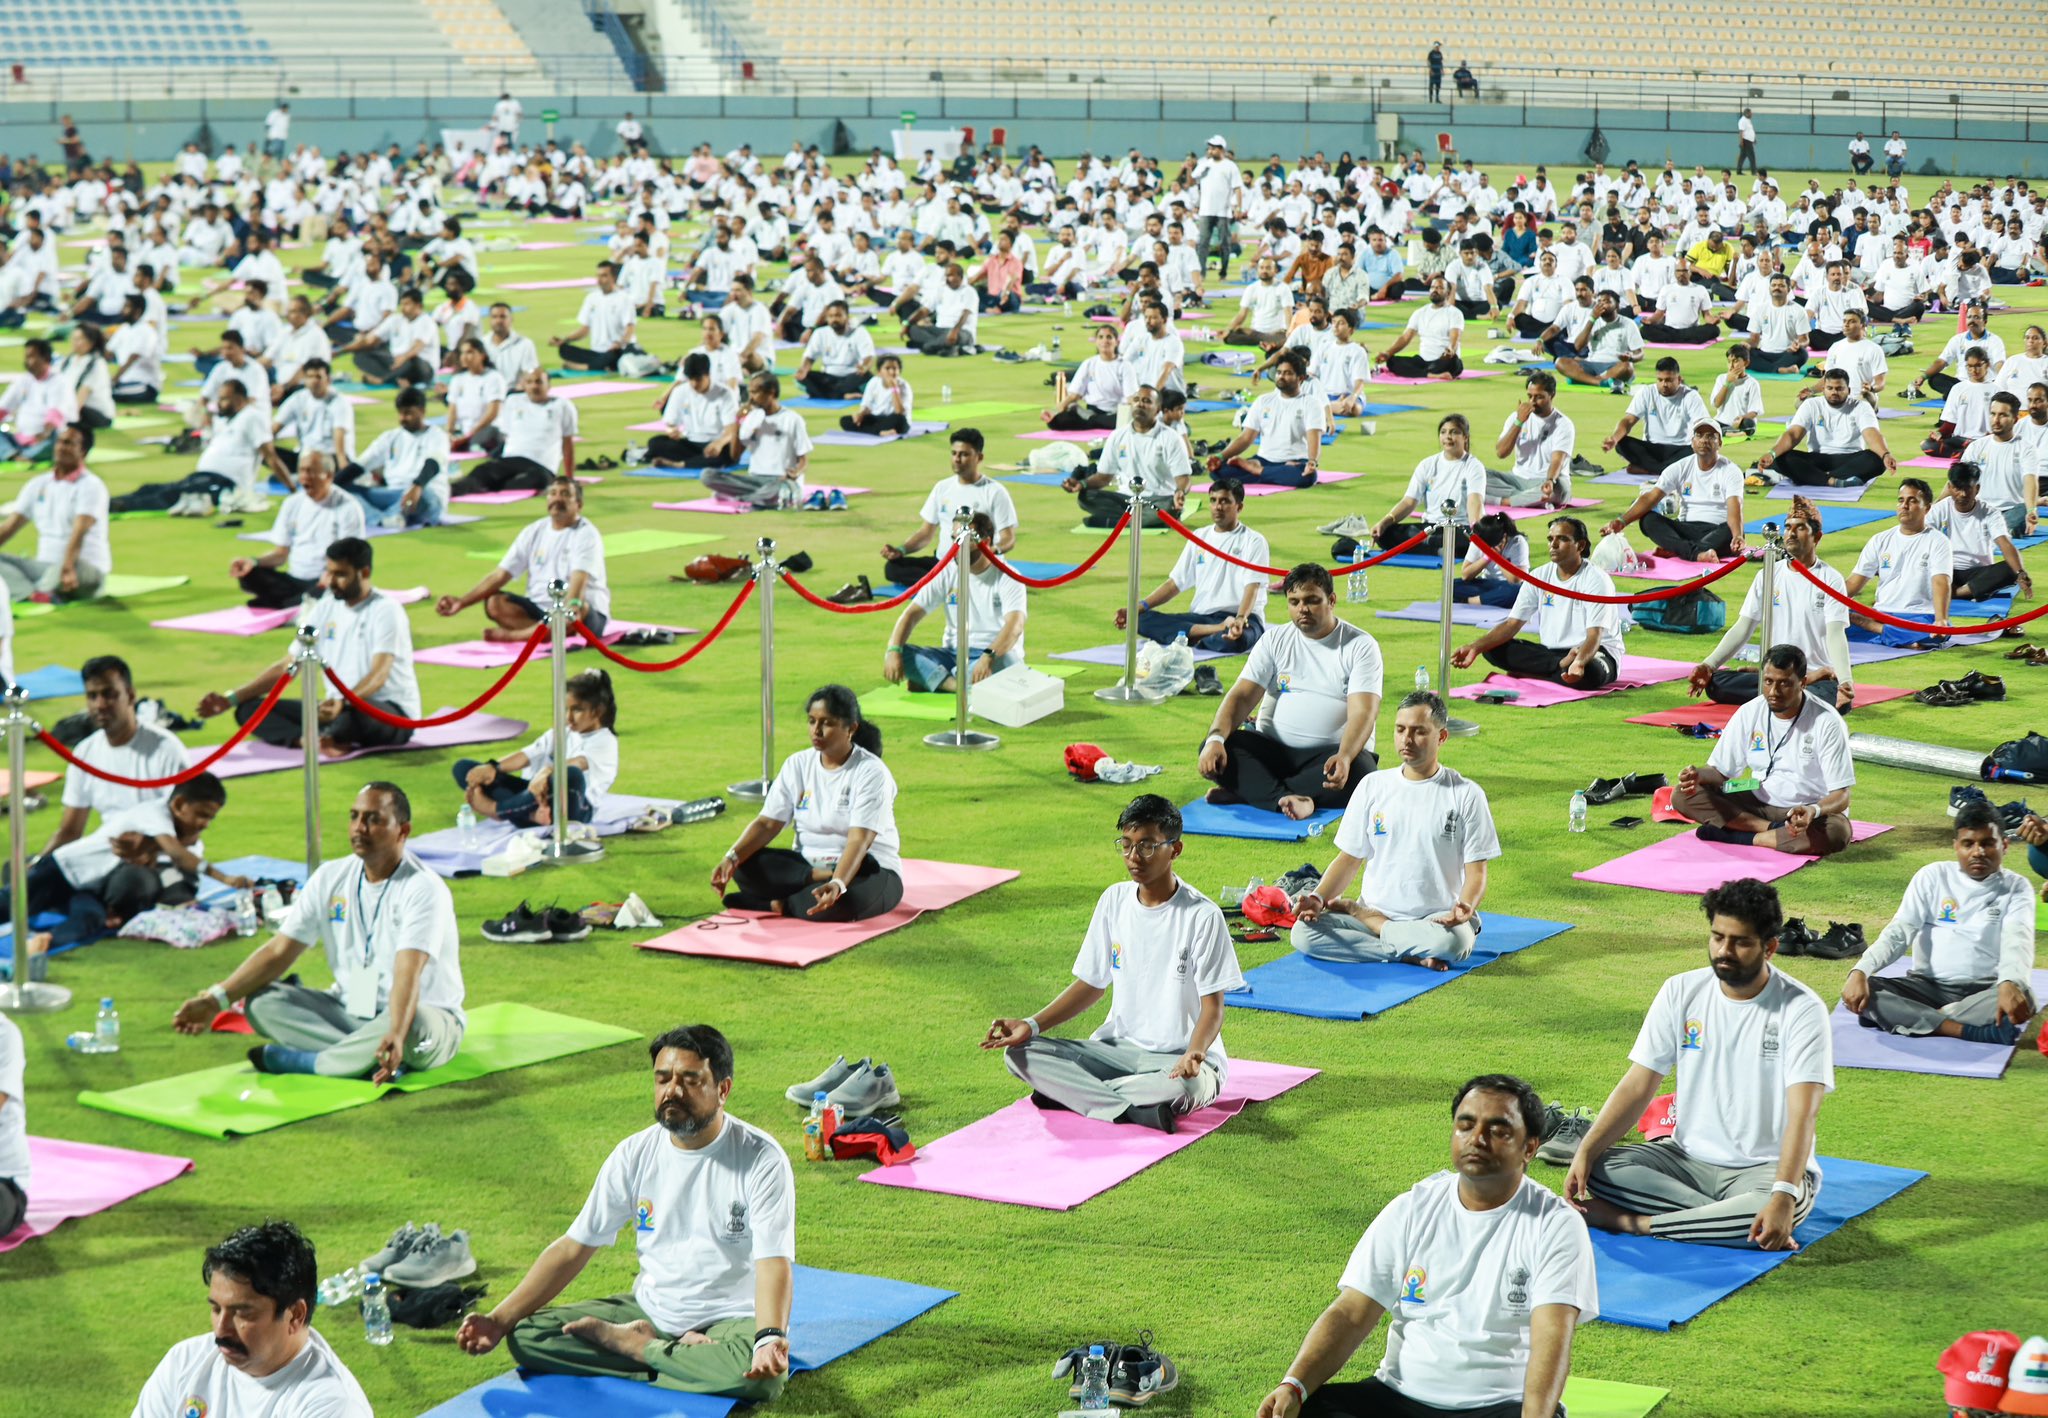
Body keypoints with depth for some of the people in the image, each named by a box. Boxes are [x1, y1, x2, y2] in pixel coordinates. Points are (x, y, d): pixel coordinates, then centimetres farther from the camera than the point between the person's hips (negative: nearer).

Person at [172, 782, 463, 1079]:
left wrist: (395, 1036, -50)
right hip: (349, 1011, 6)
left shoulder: (423, 889, -17)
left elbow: (408, 974, -32)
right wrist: (216, 999, -12)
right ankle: (366, 1059, -28)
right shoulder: (330, 878, 1)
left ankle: (301, 1060, -24)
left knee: (412, 1025, -41)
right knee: (262, 1002, -14)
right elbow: (279, 951, 0)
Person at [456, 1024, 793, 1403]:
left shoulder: (762, 1159, -12)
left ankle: (636, 1346, -14)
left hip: (733, 1319, -4)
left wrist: (770, 1338, -43)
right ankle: (684, 1356, -15)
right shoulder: (636, 1154, 1)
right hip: (649, 1310, 4)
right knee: (526, 1336, -14)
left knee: (766, 1375, -39)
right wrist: (499, 1320, -6)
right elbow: (573, 1248, 4)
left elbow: (773, 1263, -22)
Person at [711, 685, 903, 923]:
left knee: (840, 902, -41)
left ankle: (776, 905, -18)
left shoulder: (871, 771, -15)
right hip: (808, 862, 5)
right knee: (746, 867, -22)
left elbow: (858, 841, -26)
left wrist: (837, 884, -45)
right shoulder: (797, 765, 2)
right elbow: (767, 823, -4)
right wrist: (732, 857, -23)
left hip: (866, 869, -5)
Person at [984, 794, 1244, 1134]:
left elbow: (1212, 1006, -12)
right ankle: (1137, 1113, -27)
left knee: (1184, 1086, -42)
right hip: (1118, 1048, 5)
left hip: (1179, 1058, -5)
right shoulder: (1114, 901, 4)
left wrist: (1194, 1053, -34)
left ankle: (1071, 1094, -21)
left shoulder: (1202, 916, -12)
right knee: (1019, 1054, -15)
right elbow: (1091, 984, 12)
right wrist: (1032, 1025, -3)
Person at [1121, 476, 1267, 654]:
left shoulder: (1253, 541, -1)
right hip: (1201, 615, 7)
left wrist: (1240, 619, -36)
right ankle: (1221, 630, -24)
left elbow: (1252, 586, -15)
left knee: (1236, 639, -45)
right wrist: (1137, 608, 0)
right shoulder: (1200, 538, 14)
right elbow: (1175, 583, 14)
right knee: (1143, 620, -19)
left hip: (1243, 618, -7)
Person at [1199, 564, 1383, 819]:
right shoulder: (1275, 640, 9)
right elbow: (1242, 696, 0)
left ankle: (1249, 790, -31)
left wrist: (1344, 757, -35)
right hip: (1272, 750, 3)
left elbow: (1363, 712, -14)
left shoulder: (1361, 646, -1)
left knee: (1359, 770, -37)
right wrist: (1216, 739, -21)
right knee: (1215, 751, -23)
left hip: (1331, 754, -3)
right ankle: (1288, 798, -42)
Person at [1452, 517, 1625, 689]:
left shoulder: (1596, 580, -14)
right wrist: (1475, 647, -19)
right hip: (1551, 651, 6)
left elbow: (1594, 636, -24)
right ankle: (1562, 667, -21)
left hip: (1593, 652, -6)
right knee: (1494, 648, -18)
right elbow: (1512, 623, -2)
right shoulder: (1539, 576, 1)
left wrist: (1579, 662, -48)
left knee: (1588, 672, -43)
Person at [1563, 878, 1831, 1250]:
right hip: (1688, 1159, 4)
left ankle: (1632, 1222, -26)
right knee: (1598, 1168, -22)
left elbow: (1803, 1113, -23)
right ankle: (1723, 1221, -21)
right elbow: (1638, 1087, 0)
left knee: (1782, 1207, -39)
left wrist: (1784, 1195, -38)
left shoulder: (1801, 1010, -13)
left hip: (1764, 1168, -3)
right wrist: (1585, 1152, -16)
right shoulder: (1682, 992, 0)